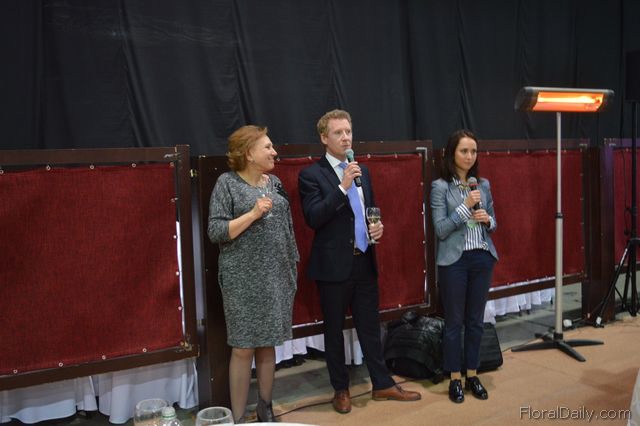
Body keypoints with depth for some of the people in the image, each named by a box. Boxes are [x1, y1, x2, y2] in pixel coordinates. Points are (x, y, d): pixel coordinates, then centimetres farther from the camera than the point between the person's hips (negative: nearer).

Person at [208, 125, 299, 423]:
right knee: (243, 349, 1)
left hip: (276, 277, 5)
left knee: (268, 345, 12)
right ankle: (238, 418, 16)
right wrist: (253, 213, -20)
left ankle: (265, 410, 27)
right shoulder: (227, 183, -6)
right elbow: (215, 231, -12)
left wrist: (293, 264, 13)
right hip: (243, 280, -4)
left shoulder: (274, 183, 10)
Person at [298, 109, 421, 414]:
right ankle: (340, 389, 26)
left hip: (364, 262, 5)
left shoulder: (362, 171, 11)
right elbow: (313, 218, -19)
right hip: (333, 265, -5)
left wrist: (378, 226, -1)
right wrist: (342, 187, -25)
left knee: (370, 326, 15)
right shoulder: (311, 174, -9)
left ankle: (382, 384, 28)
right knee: (334, 329, 10)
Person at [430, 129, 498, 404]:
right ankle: (455, 379, 19)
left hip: (483, 259, 5)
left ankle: (472, 375, 26)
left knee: (476, 320, 13)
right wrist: (465, 206, -18)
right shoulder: (440, 186, -7)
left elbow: (493, 224, 15)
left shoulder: (483, 184, 8)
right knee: (454, 321, 6)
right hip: (455, 261, -4)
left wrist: (487, 219, -8)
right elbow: (440, 230, -12)